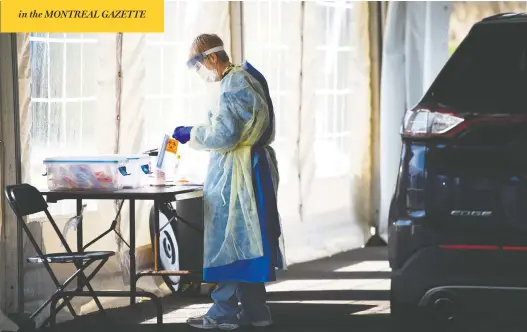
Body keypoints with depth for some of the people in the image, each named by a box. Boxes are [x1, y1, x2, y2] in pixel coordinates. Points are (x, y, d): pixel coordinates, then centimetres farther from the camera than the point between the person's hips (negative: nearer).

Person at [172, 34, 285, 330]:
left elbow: (224, 135, -21)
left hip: (236, 174, -10)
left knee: (228, 239, -4)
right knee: (245, 241, 13)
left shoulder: (234, 85, -17)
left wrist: (191, 134, -8)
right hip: (252, 169, 10)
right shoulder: (247, 78, 15)